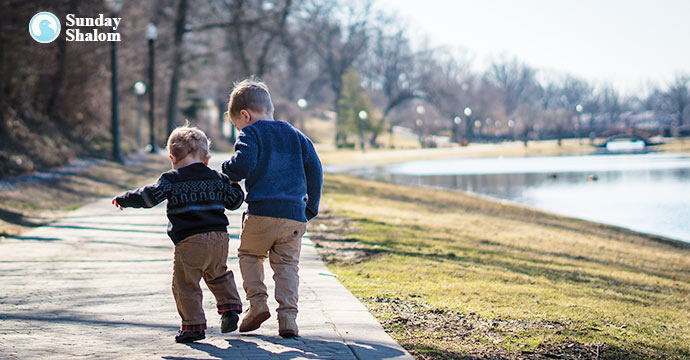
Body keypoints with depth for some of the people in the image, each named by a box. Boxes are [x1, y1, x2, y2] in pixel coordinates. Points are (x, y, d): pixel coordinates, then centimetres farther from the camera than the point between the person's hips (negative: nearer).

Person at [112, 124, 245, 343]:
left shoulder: (172, 179, -1)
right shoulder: (217, 178, 12)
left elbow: (150, 196, -8)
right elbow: (234, 200, 19)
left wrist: (124, 199, 5)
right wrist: (232, 184, 39)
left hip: (190, 242, -5)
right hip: (219, 237, 6)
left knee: (185, 284, 1)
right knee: (218, 275, 27)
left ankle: (194, 325, -1)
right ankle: (230, 307, 17)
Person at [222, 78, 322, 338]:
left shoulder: (250, 134, 2)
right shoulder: (297, 136, 19)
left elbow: (244, 163, -16)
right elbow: (315, 170, 15)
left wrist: (227, 173, 6)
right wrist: (311, 208, 21)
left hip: (262, 212, -4)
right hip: (295, 215, 4)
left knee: (249, 254, 18)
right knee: (287, 265, 8)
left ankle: (257, 302, 3)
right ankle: (287, 317, -4)